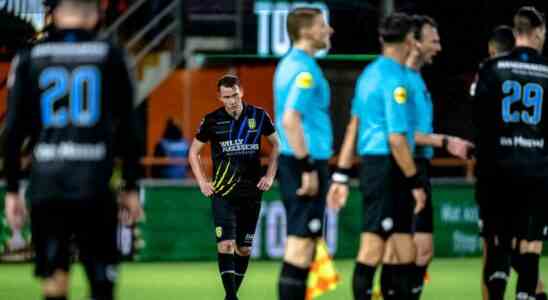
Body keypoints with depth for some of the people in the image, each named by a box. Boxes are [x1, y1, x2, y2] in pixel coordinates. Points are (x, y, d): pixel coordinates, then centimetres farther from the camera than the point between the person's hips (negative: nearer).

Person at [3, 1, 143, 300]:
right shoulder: (111, 57, 4)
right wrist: (131, 187, 7)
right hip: (94, 185, -1)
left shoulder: (29, 59, 7)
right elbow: (128, 129, 2)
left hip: (45, 185, 1)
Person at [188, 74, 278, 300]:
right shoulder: (212, 120, -3)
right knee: (226, 243, -16)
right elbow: (194, 152, 9)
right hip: (222, 193, -2)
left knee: (244, 248, 7)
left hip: (251, 192, 2)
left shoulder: (258, 116, 0)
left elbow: (276, 145, 15)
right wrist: (202, 182, -1)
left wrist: (270, 175, 5)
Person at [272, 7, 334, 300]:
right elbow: (290, 121, -23)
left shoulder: (289, 64, 15)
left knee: (300, 239, 12)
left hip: (292, 160, 10)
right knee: (302, 240, -8)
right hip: (306, 161, -10)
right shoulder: (304, 70, -15)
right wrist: (308, 168, -21)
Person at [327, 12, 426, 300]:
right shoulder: (395, 80, -14)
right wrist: (416, 182, -12)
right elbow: (396, 139, -18)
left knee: (404, 249, 12)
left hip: (371, 165, 9)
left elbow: (353, 127, 16)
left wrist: (341, 176, 18)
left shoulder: (370, 73, 14)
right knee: (373, 246, -6)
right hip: (387, 168, -9)